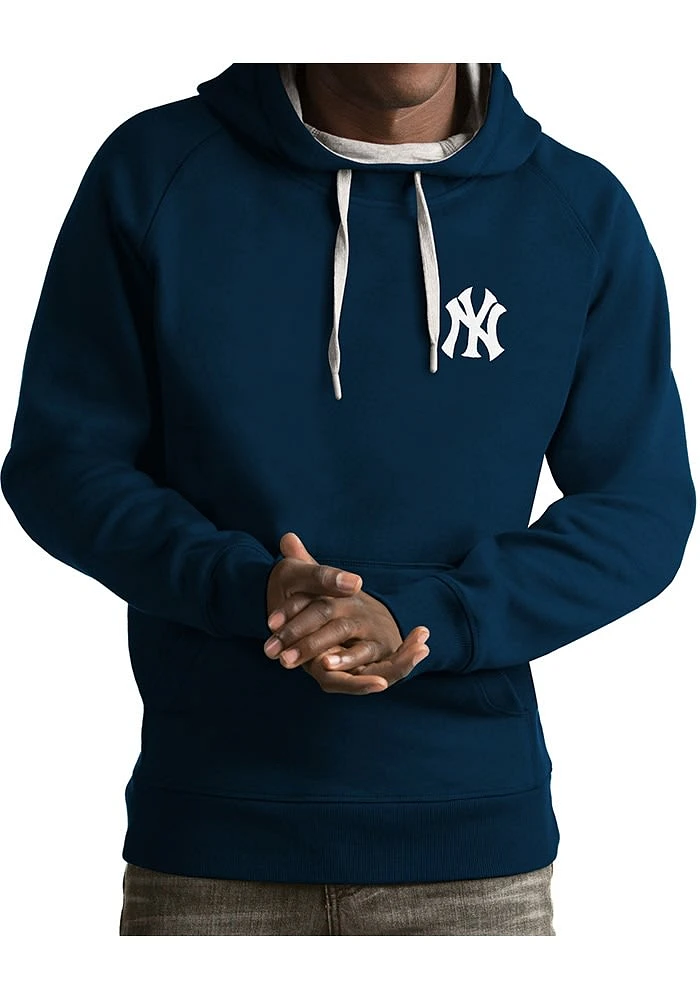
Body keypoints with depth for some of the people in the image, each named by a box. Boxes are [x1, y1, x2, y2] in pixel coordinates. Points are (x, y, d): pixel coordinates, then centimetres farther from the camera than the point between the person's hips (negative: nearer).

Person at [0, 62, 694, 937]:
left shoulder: (582, 212, 1)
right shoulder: (152, 173, 0)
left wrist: (419, 620, -15)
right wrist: (246, 588, -18)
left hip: (475, 841, 0)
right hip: (207, 836, 0)